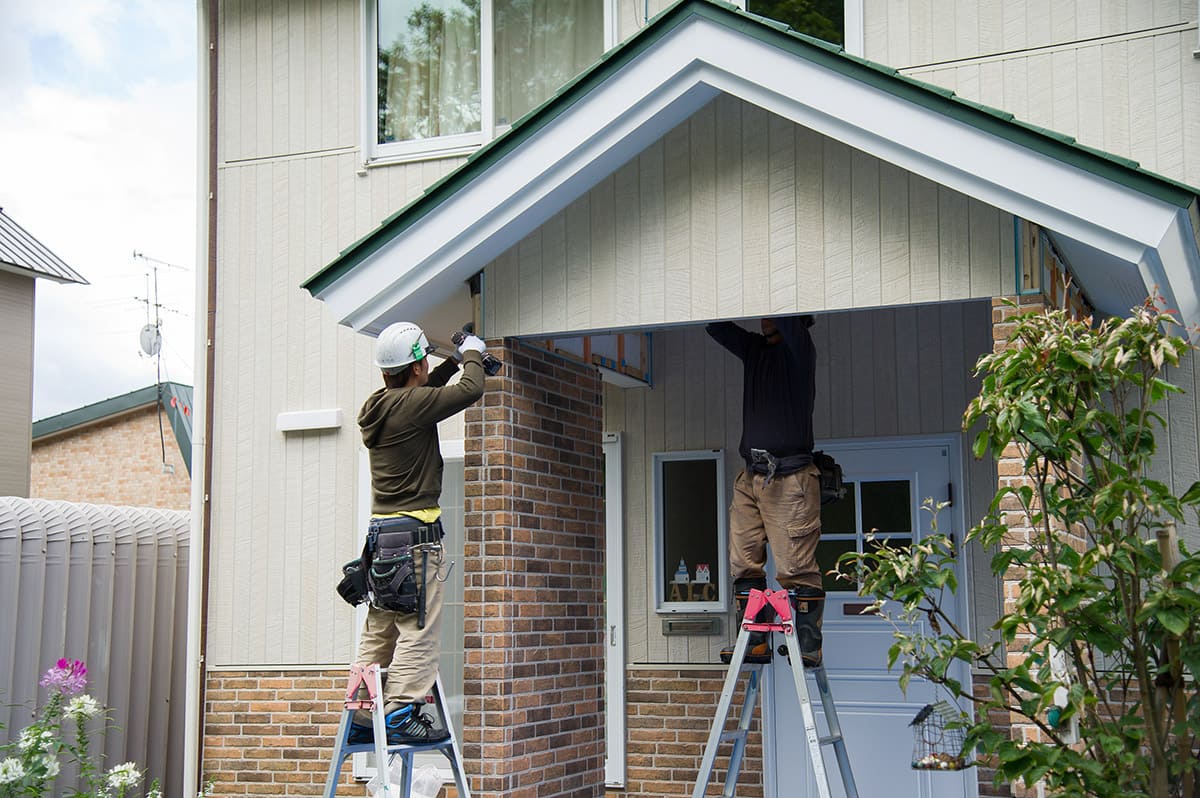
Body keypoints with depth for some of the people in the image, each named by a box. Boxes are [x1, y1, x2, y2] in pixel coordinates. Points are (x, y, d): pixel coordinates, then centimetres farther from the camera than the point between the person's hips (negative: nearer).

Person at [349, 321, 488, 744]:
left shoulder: (378, 407, 13)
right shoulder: (410, 405, -13)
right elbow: (470, 390, -11)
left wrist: (455, 362, 35)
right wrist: (471, 355, 8)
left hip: (381, 534, 9)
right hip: (413, 534, -9)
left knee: (378, 631, 10)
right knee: (418, 628, -7)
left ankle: (362, 718, 11)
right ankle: (401, 714, -10)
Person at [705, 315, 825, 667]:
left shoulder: (799, 350, -3)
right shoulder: (754, 349, 17)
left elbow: (788, 324, -22)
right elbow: (716, 326, 15)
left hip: (790, 476, -7)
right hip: (750, 476, 7)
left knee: (796, 568, -7)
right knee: (743, 564, 2)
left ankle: (809, 646, 0)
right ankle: (756, 642, 8)